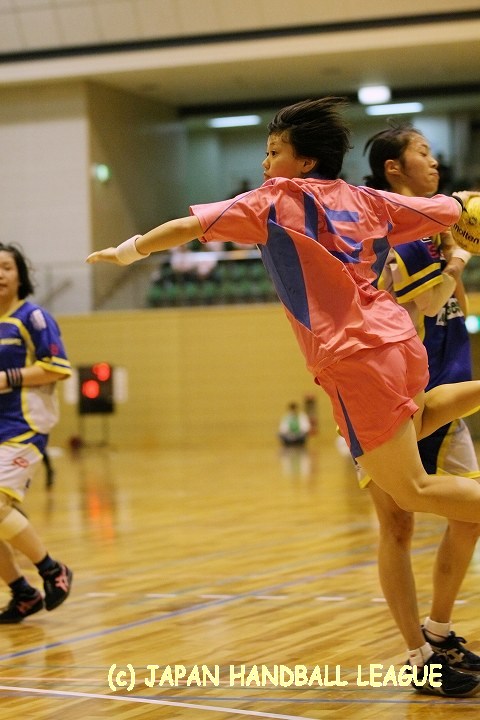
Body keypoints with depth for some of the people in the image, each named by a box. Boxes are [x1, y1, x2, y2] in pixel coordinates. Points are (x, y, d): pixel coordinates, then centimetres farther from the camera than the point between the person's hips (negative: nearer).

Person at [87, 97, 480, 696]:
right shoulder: (366, 200, 13)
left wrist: (132, 250, 8)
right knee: (410, 424, 36)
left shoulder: (276, 200, -2)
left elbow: (190, 227, -3)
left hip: (354, 357, -7)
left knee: (412, 490, -5)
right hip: (397, 339, 7)